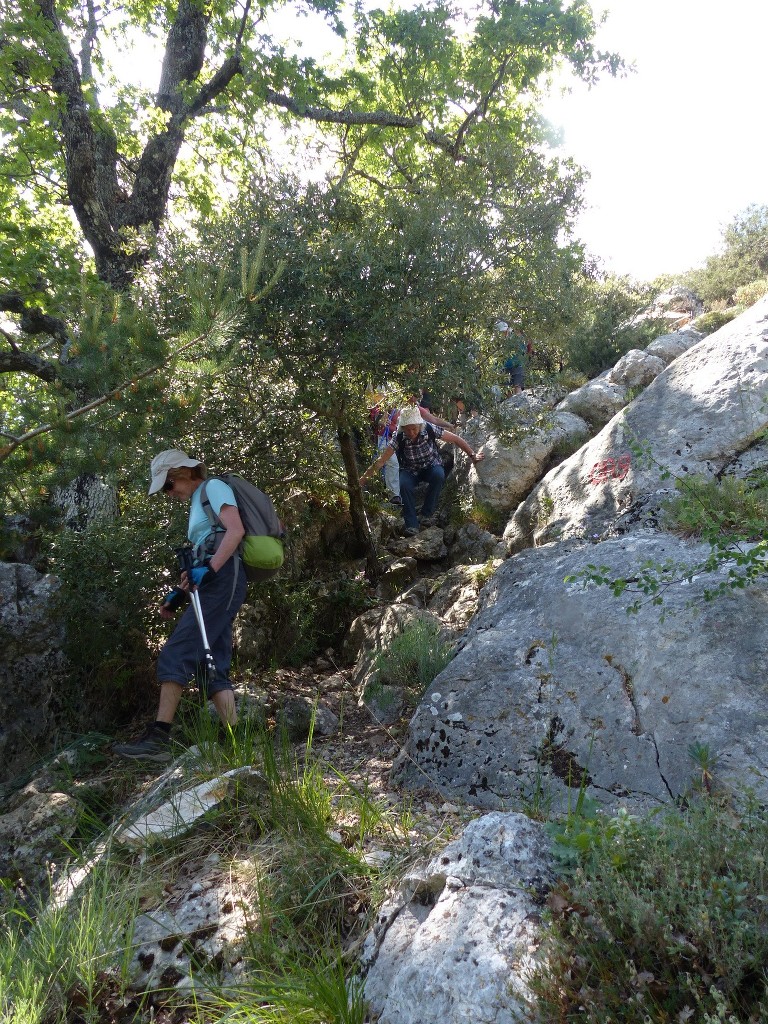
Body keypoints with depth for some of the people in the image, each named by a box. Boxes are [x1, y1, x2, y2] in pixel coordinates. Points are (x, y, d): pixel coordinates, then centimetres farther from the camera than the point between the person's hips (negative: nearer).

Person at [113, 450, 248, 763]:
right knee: (212, 666, 2)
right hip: (214, 585, 10)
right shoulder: (197, 504, 29)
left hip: (224, 578, -10)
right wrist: (179, 593, 19)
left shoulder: (213, 487, 2)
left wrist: (208, 569, -22)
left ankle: (157, 739, -17)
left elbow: (236, 530, -14)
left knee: (176, 655, -15)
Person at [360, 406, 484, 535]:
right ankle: (412, 524, -20)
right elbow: (380, 461, -22)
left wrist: (472, 455, -12)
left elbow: (456, 439, -14)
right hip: (411, 471, 0)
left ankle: (427, 514, -18)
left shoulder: (430, 430, -24)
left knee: (439, 475, -34)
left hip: (431, 466, 0)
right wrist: (363, 479, -25)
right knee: (404, 485, -32)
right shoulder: (399, 438, -24)